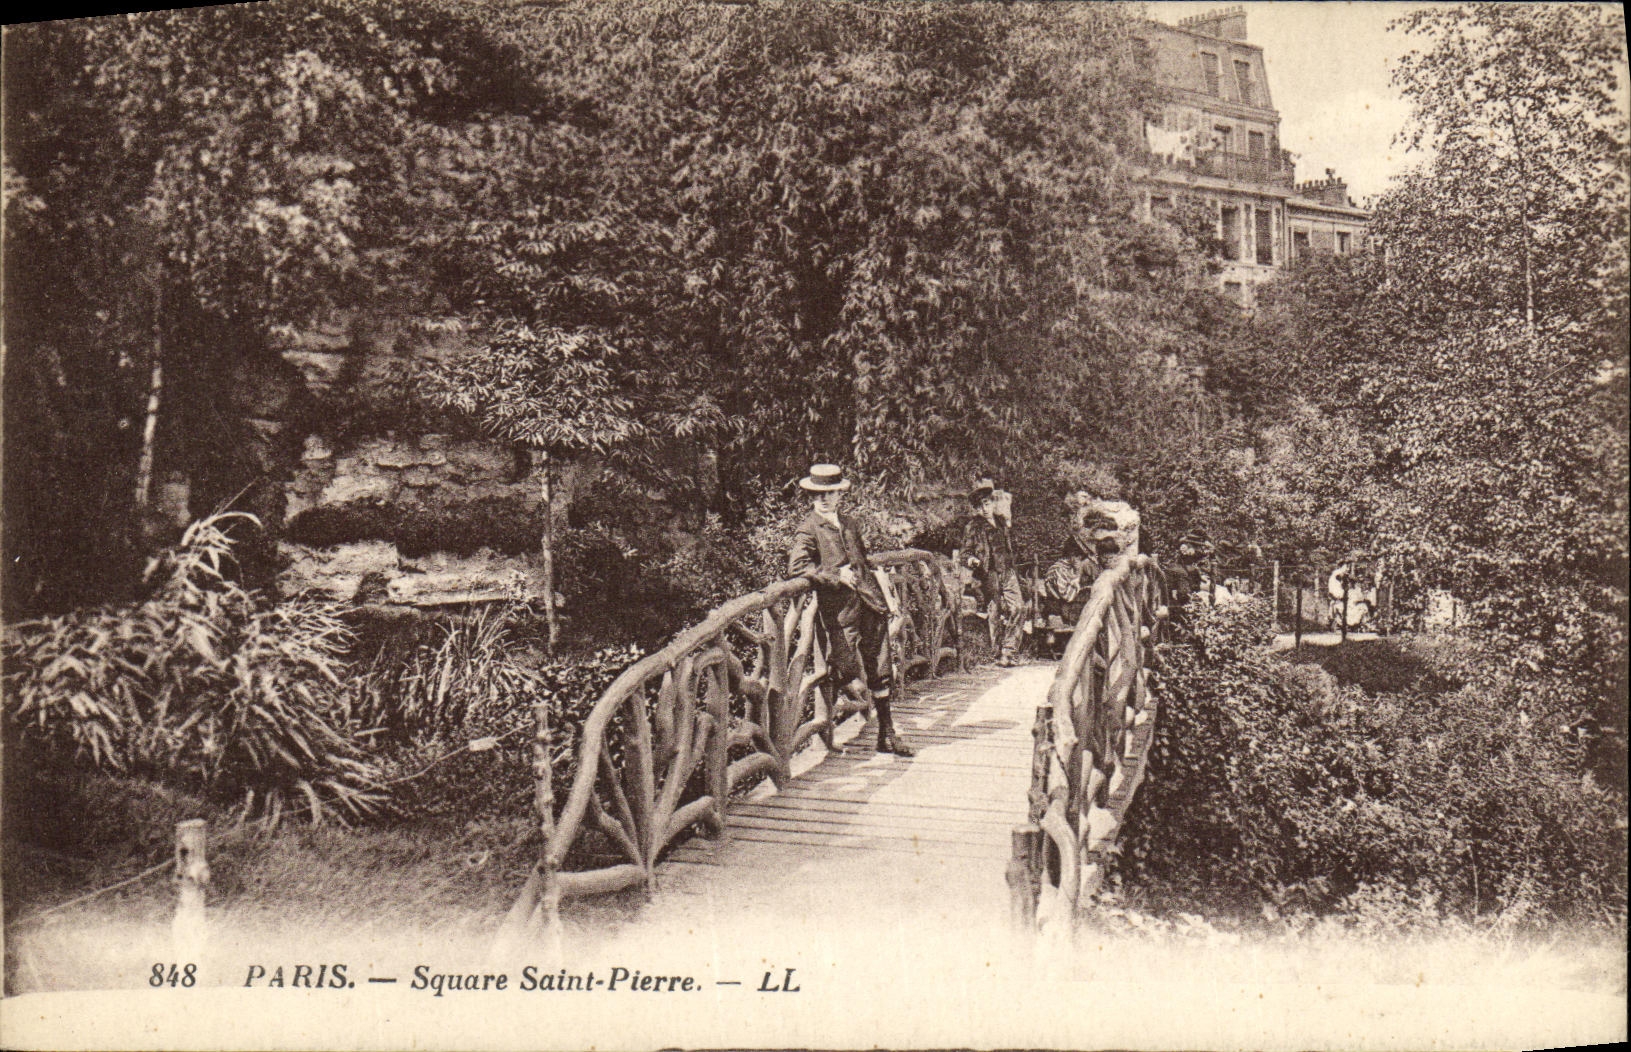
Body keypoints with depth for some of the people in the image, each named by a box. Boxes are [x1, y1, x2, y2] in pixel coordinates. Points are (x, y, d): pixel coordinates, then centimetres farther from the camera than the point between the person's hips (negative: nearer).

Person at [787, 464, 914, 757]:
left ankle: (887, 736, 17)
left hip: (870, 602, 6)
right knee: (851, 672, -10)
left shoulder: (849, 524, 17)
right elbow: (797, 567, -17)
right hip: (840, 609, -6)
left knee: (880, 672, 8)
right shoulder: (808, 530, -4)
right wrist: (836, 577, -19)